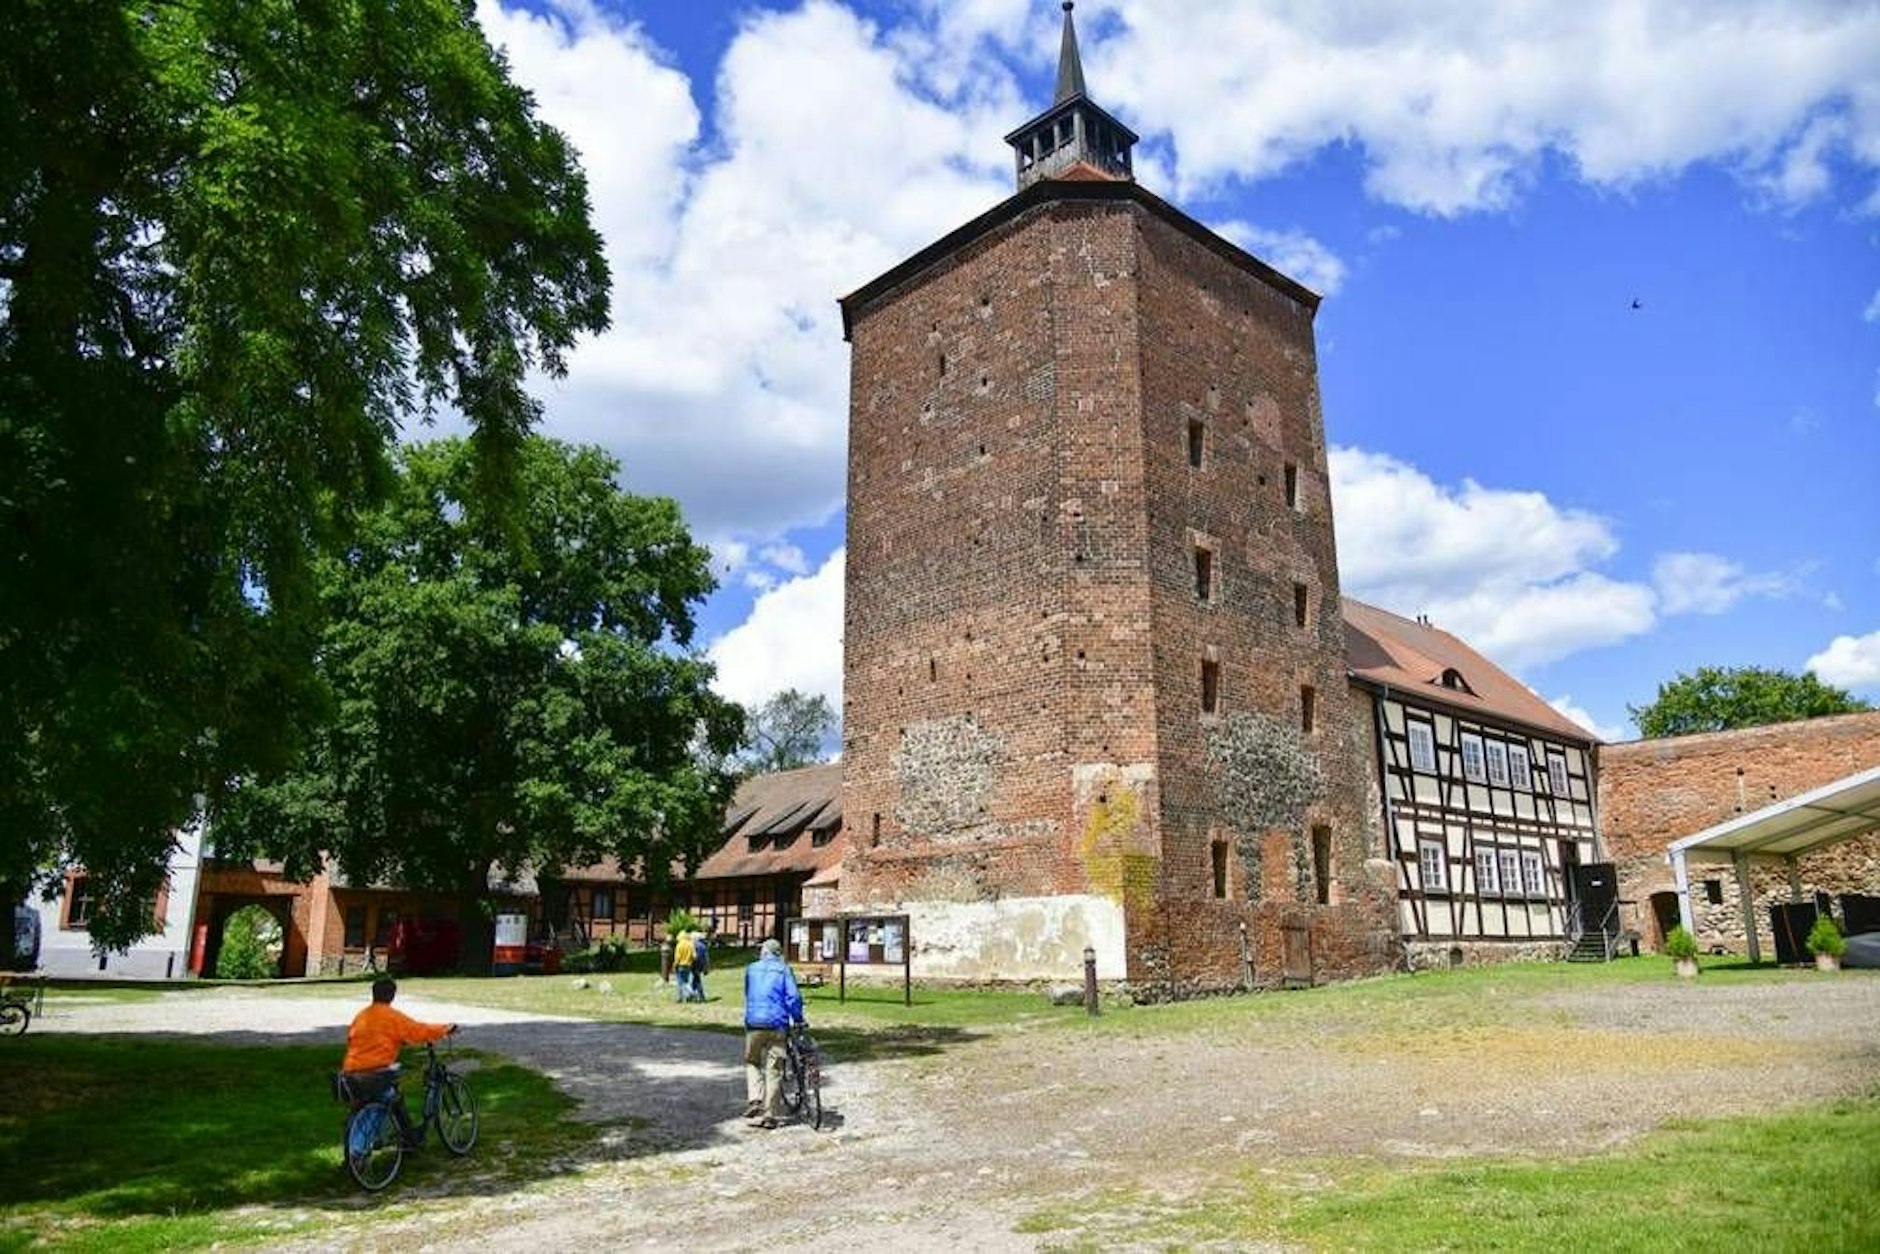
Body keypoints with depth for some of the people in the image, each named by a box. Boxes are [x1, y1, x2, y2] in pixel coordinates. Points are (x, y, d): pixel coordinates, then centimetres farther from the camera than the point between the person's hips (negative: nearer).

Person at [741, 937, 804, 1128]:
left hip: (753, 1023, 2)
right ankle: (769, 1115, 5)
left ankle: (754, 1099, 0)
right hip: (776, 1024, -1)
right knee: (774, 1069, 5)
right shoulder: (783, 969, 4)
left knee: (752, 1062, 19)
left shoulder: (751, 969, 13)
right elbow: (793, 997, -6)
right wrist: (798, 1019, 7)